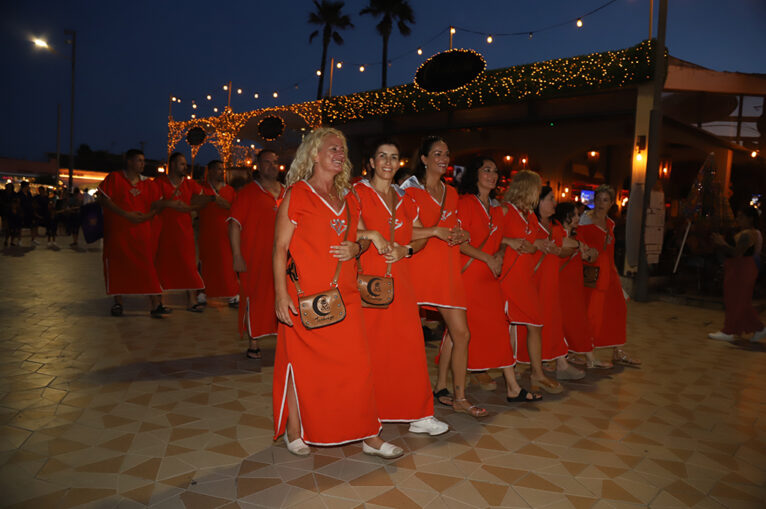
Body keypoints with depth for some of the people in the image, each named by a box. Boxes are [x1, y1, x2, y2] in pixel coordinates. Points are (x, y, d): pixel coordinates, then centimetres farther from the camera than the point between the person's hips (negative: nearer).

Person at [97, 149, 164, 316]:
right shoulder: (114, 178, 3)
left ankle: (156, 304, -10)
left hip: (141, 230, 2)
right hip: (117, 230, -2)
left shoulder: (146, 183, 14)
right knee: (117, 265, 4)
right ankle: (118, 302, 18)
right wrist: (125, 214, -14)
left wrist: (145, 216, -9)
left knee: (147, 265, -7)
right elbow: (103, 199, -6)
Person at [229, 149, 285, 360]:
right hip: (255, 258, -3)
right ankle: (253, 344, 14)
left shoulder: (286, 193, 13)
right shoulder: (247, 192, 0)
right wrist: (237, 256, -12)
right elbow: (235, 224, -5)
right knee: (255, 299, 3)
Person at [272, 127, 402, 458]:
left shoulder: (348, 200, 14)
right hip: (305, 297, -5)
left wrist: (354, 249, -2)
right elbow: (280, 247, -7)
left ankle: (369, 436, 15)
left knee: (357, 363, 4)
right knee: (302, 364, 6)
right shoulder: (296, 195, -2)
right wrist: (281, 294, -15)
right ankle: (295, 431, 26)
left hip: (344, 296, 5)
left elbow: (362, 236, 23)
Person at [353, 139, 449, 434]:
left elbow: (417, 237, 17)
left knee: (408, 344, 3)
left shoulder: (403, 200, 17)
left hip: (399, 281, 4)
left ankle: (419, 415, 12)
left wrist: (405, 250, -2)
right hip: (367, 279, -4)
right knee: (369, 346, -1)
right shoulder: (358, 193, 3)